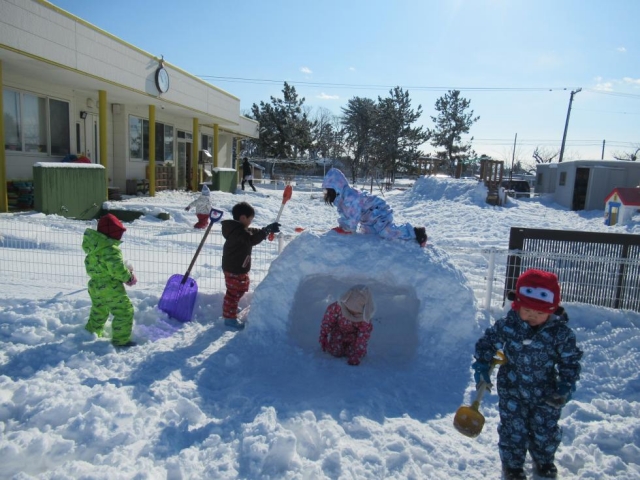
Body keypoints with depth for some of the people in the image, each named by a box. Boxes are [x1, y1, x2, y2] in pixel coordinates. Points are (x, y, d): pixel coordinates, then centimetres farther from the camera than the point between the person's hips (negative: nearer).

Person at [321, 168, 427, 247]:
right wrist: (341, 227, 2)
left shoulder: (349, 197, -30)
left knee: (386, 232, -25)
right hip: (369, 217, 11)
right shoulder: (340, 197, 3)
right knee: (367, 232, 24)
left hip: (378, 213, -11)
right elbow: (344, 214, 13)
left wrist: (346, 230, -17)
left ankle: (416, 233, -13)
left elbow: (353, 216, -29)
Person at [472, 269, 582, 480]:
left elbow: (570, 360, -5)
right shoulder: (507, 325, -15)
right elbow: (488, 342, -4)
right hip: (512, 392, -1)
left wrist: (565, 386, -12)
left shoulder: (561, 332, -14)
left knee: (546, 430, 18)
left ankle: (544, 461, 46)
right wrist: (482, 365, -13)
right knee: (513, 430, 8)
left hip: (546, 394, 1)